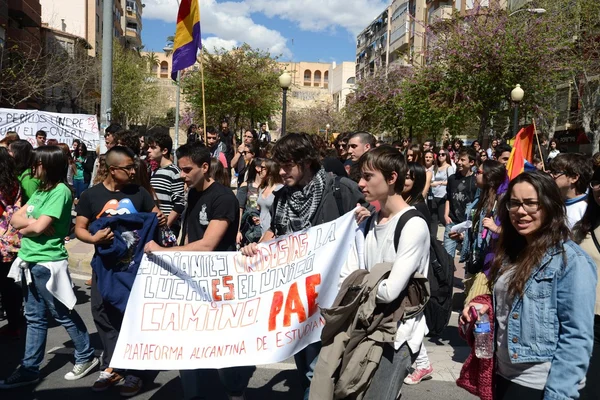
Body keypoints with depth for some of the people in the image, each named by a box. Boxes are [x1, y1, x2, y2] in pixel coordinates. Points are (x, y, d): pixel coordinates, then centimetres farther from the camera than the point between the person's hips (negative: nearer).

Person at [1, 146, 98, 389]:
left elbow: (39, 227, -21)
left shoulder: (60, 191, -15)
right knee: (35, 318, 15)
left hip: (48, 264, -8)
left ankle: (86, 357, 21)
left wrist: (24, 228, -3)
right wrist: (32, 222, -10)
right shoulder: (40, 190, 12)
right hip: (30, 263, 9)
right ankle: (29, 369, 24)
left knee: (63, 314, 5)